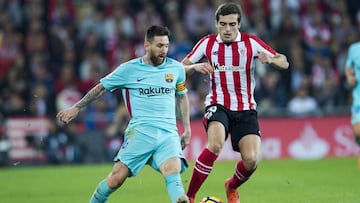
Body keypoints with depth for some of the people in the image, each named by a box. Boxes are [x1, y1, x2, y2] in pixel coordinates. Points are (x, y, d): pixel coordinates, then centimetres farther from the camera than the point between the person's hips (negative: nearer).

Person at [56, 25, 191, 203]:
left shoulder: (176, 68, 10)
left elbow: (182, 96, 28)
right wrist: (76, 108, 18)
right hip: (140, 132, -2)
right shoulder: (129, 69, 2)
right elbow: (101, 88, 15)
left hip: (168, 133, 2)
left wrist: (187, 129, 26)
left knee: (173, 171, -27)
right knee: (116, 178, -7)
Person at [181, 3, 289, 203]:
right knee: (215, 144, -31)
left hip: (245, 109, 1)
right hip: (217, 105, -1)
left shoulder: (251, 42, -4)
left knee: (251, 160, -14)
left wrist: (270, 59, -26)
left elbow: (284, 63, -4)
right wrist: (195, 67, -17)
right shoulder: (207, 43, -1)